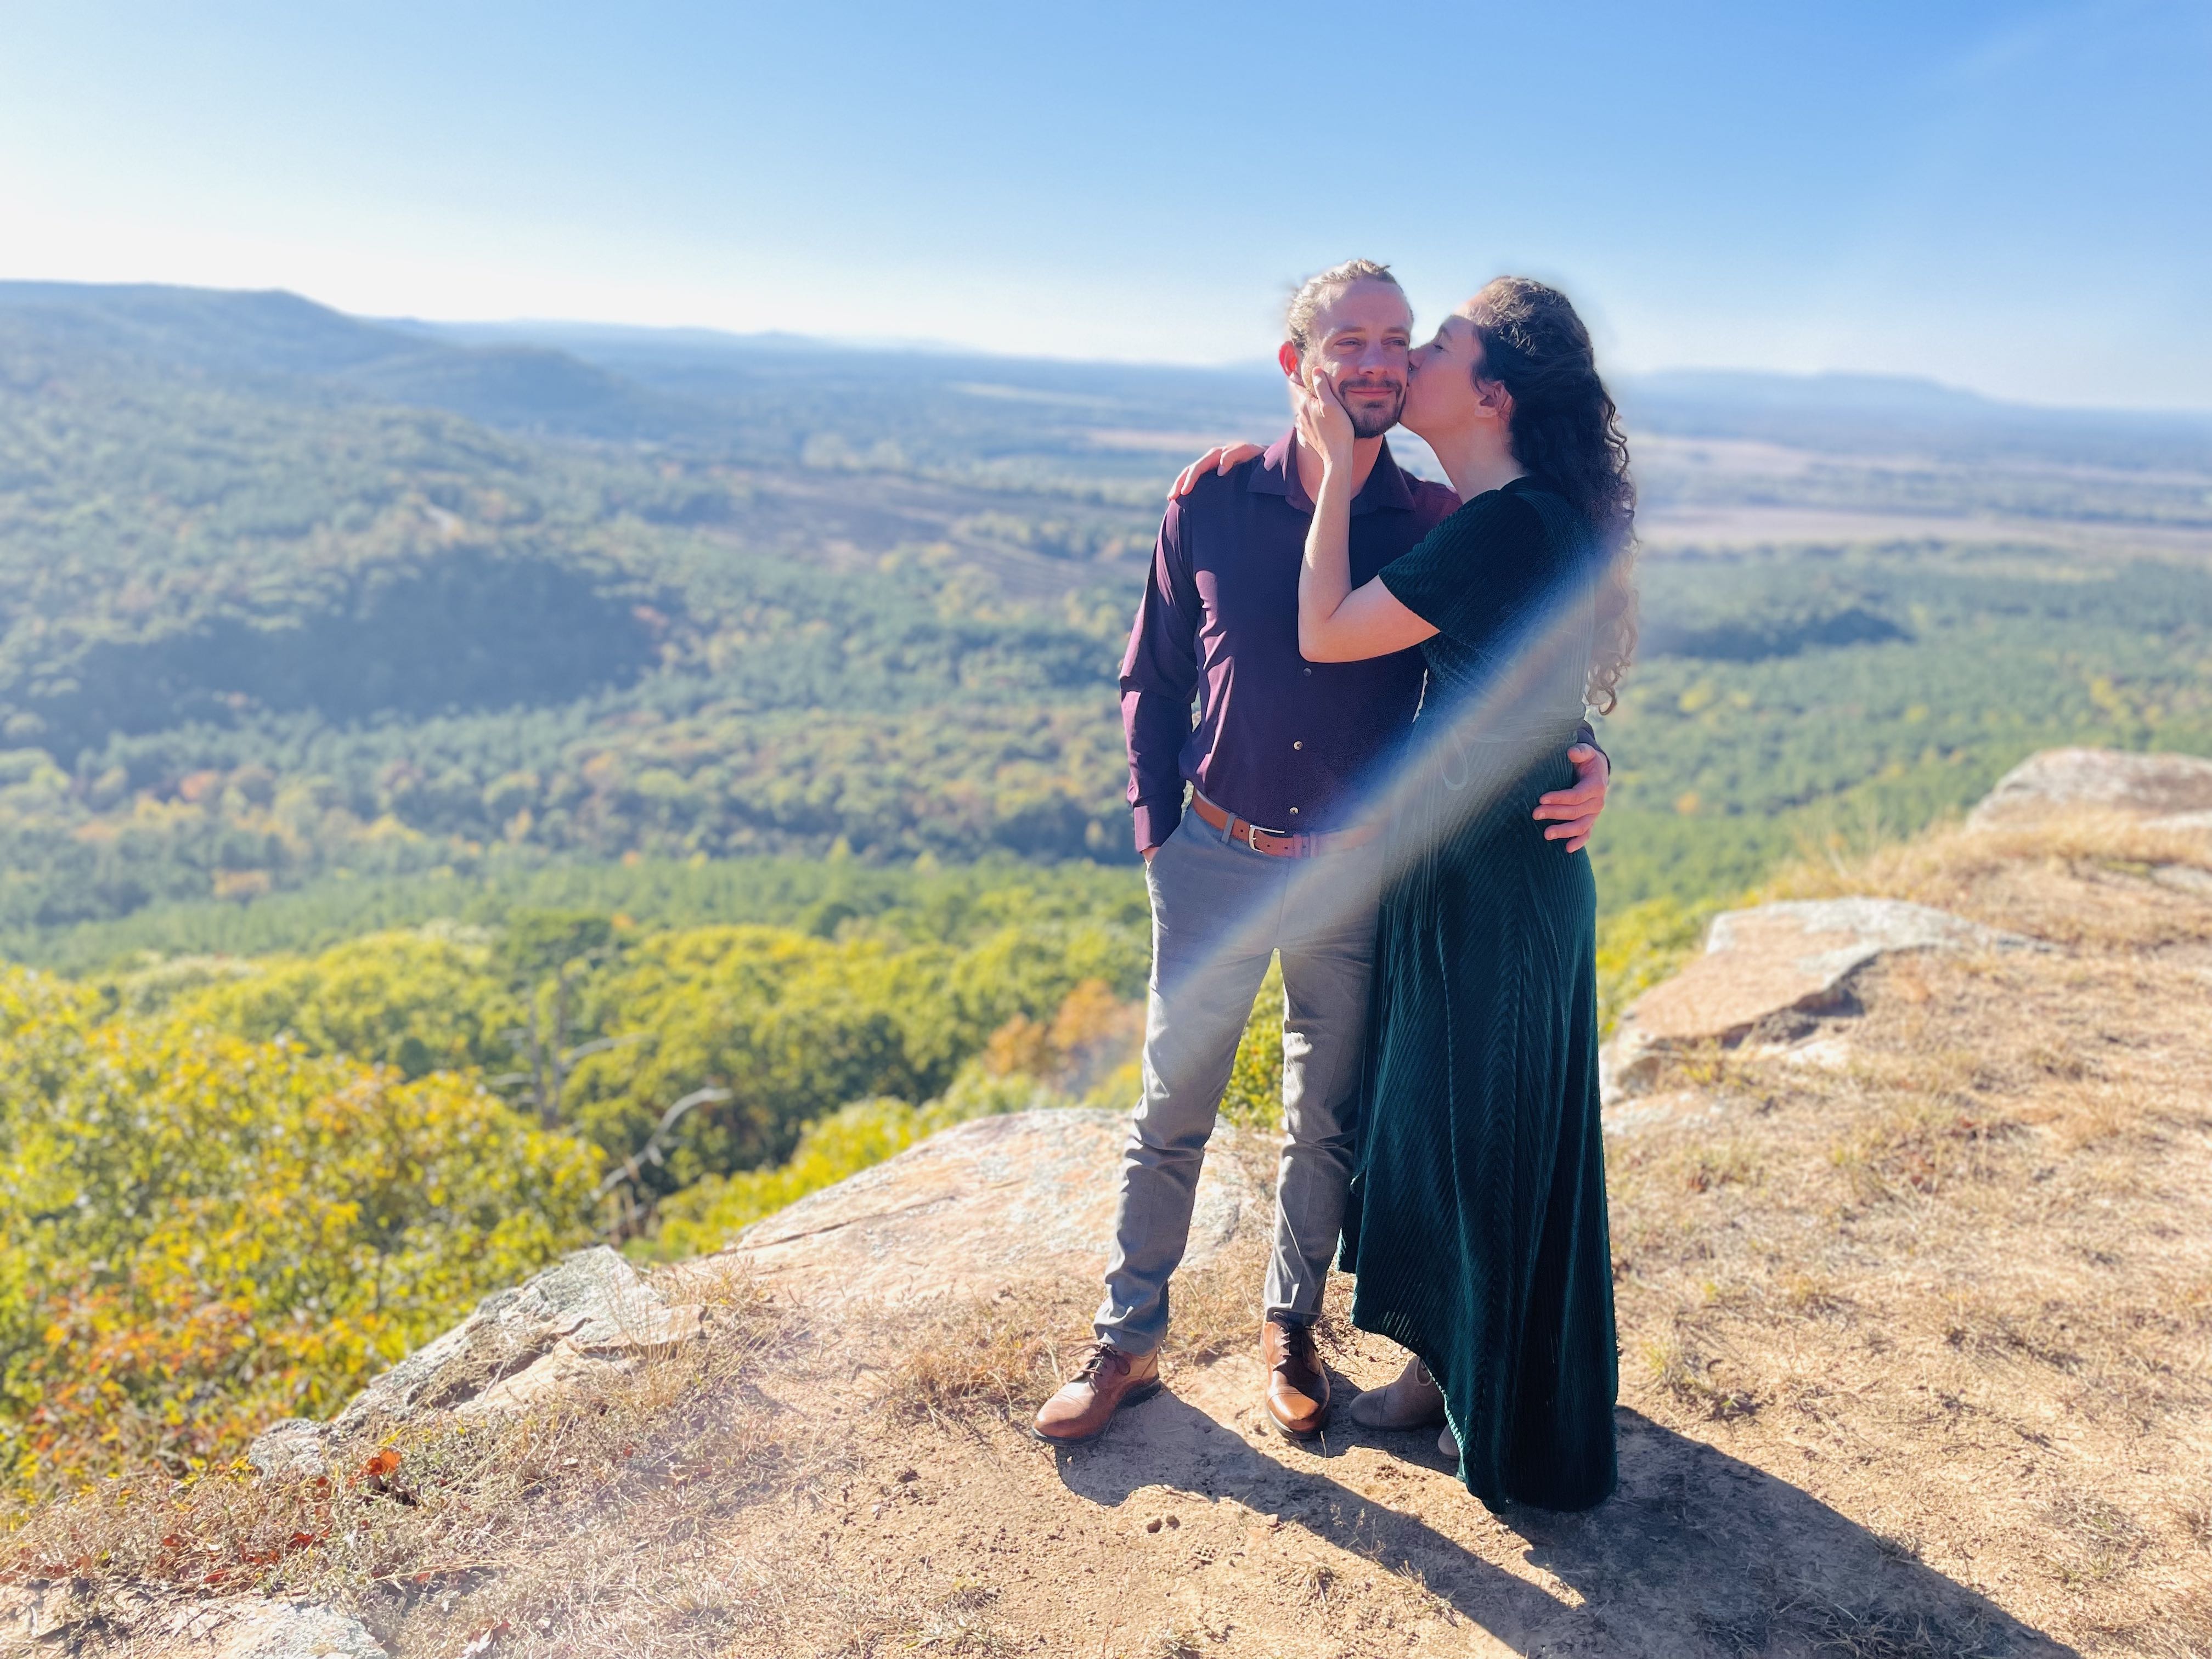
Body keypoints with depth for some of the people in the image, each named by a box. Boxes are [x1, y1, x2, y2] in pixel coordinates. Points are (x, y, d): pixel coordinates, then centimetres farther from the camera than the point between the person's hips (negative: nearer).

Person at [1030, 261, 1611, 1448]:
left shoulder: (1437, 528, -7)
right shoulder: (1213, 503, -6)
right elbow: (1151, 683, 3)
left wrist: (1581, 766, -21)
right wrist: (1158, 832, -2)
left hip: (1356, 874, 0)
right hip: (1216, 863, 0)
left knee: (1326, 1125, 15)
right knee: (1171, 1113, 11)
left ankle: (1289, 1327, 38)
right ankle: (1128, 1340, 29)